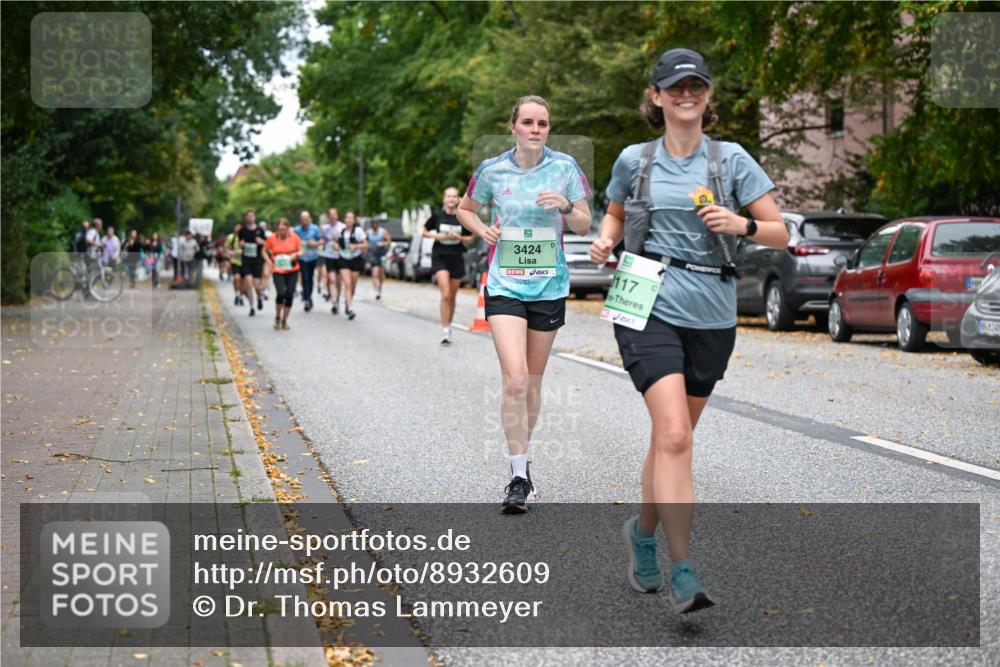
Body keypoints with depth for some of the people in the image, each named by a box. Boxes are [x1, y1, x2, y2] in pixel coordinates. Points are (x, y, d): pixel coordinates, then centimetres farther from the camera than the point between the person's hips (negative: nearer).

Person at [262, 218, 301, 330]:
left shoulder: (294, 237, -3)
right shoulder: (272, 238, -5)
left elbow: (301, 251, 6)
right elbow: (265, 251, 7)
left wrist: (296, 254, -16)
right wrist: (269, 261, -10)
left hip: (292, 271, 2)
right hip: (278, 271, -2)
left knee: (289, 295, 0)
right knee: (280, 293, -18)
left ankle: (284, 320, 17)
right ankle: (277, 318, 6)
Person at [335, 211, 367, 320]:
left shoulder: (358, 231, -6)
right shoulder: (341, 231, 4)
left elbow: (366, 245, -5)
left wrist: (356, 246, -21)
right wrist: (336, 245, -1)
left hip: (356, 260, -1)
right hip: (344, 260, 1)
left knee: (353, 286, 7)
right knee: (347, 284, -12)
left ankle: (347, 305, 29)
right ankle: (349, 309, -17)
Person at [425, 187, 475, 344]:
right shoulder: (437, 216, -2)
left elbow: (471, 239, 6)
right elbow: (424, 231, 10)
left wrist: (459, 237, -12)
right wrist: (435, 236, -10)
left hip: (457, 259, 2)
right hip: (440, 258, -2)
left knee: (452, 296, 11)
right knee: (445, 295, -16)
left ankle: (449, 326, 29)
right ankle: (445, 331, -14)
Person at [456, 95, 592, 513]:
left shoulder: (565, 167, 0)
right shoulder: (492, 170, 0)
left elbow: (584, 226, 5)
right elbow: (465, 209, 17)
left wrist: (566, 206, -16)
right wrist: (482, 230, -3)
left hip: (550, 286, 2)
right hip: (505, 286, -1)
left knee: (532, 382, 11)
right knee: (514, 379, -16)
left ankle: (521, 458, 30)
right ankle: (518, 476, -11)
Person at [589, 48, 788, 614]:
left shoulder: (731, 158, 5)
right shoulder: (634, 160, 7)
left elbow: (780, 234, 5)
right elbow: (617, 213, 26)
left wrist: (741, 225, -15)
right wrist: (606, 239, 4)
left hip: (712, 315, 2)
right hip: (650, 306, -2)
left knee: (674, 436, 13)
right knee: (674, 435, -18)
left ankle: (644, 530, 38)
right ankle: (683, 570, -17)